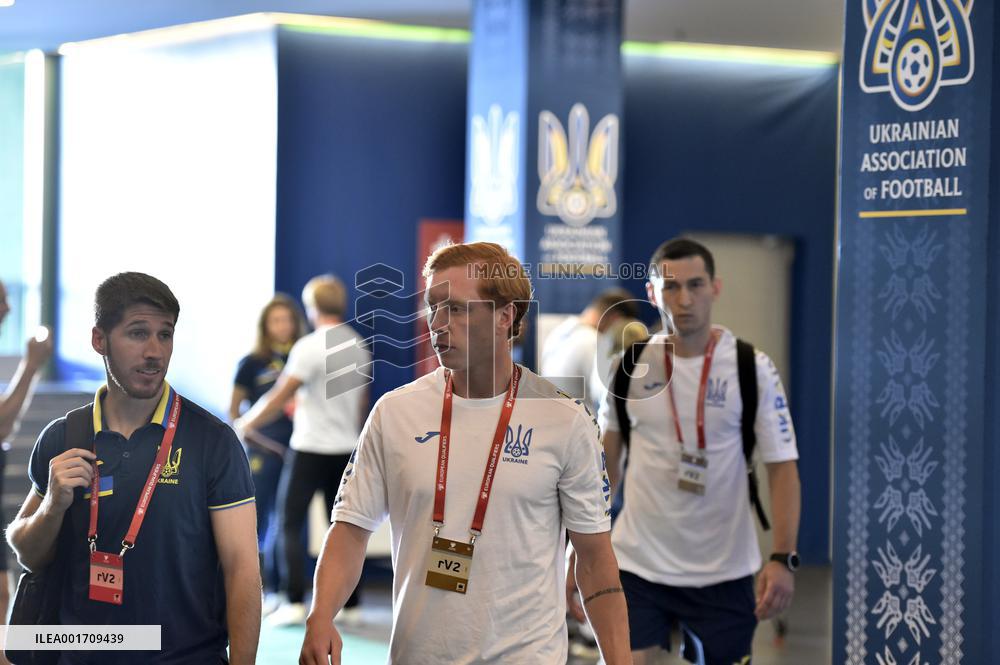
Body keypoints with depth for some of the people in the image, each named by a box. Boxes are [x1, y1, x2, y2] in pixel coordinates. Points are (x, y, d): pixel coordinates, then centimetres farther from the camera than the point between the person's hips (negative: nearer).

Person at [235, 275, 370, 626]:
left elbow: (279, 398, -13)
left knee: (290, 525, 1)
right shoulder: (359, 346, 8)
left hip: (310, 449, -6)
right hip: (346, 450, 6)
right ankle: (350, 603, 11)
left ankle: (295, 602, -6)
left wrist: (246, 424, -2)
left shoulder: (310, 347, -13)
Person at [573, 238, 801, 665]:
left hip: (722, 573, -1)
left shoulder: (752, 369, -6)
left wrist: (783, 559, -17)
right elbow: (605, 465, 8)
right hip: (636, 565, 1)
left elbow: (782, 467, -7)